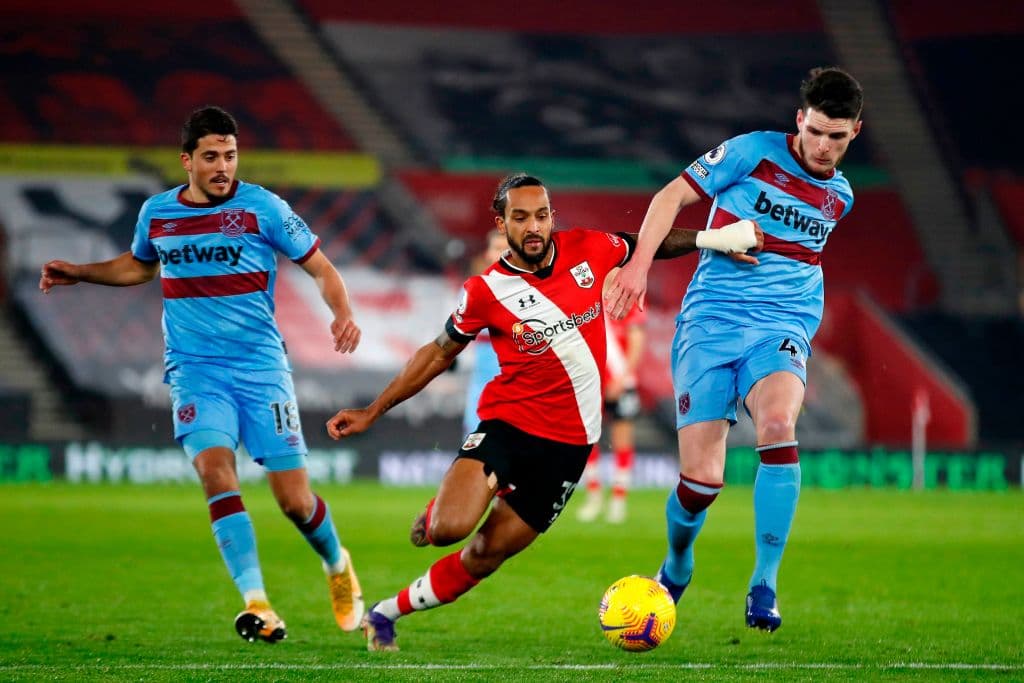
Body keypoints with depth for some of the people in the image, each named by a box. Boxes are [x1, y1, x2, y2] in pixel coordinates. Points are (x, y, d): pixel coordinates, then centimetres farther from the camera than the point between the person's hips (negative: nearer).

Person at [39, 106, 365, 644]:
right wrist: (79, 273, 18)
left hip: (261, 365, -2)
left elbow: (320, 268, 2)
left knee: (294, 499, -2)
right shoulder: (156, 214, 7)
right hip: (194, 370, 2)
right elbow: (137, 266, 30)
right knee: (214, 468, -24)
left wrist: (342, 314, -16)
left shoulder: (261, 207, -4)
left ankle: (338, 567, 32)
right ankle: (257, 607, -27)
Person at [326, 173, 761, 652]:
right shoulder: (486, 291, -9)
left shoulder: (587, 249, -4)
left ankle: (387, 613, 22)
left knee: (485, 557, 4)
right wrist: (372, 412, 6)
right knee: (449, 530, -27)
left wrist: (714, 239, 11)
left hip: (569, 442, 3)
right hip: (508, 422, -2)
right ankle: (437, 513, 10)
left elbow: (645, 246, 18)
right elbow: (440, 353, 5)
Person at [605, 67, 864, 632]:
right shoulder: (753, 152, -1)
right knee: (701, 479, -10)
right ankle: (676, 564, 26)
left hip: (781, 327, 2)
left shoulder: (839, 197, 13)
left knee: (778, 425, -32)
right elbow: (673, 195, 0)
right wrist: (639, 263, -10)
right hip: (710, 322, -2)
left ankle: (763, 587, -26)